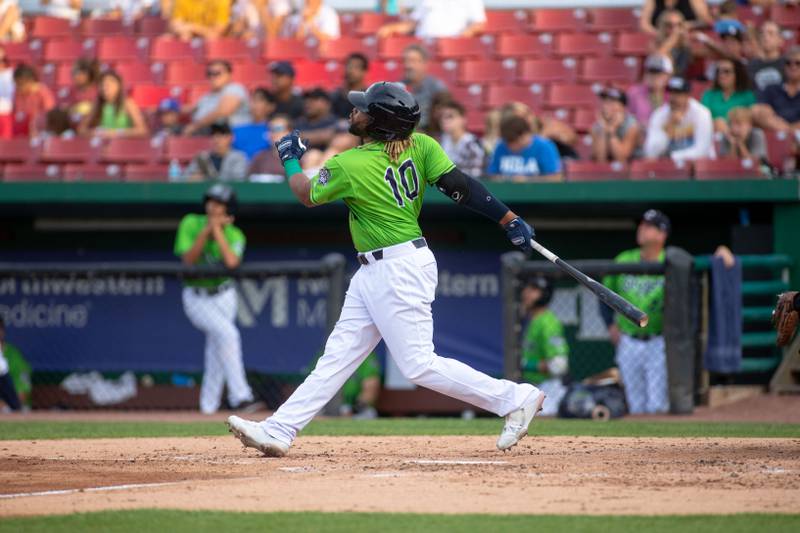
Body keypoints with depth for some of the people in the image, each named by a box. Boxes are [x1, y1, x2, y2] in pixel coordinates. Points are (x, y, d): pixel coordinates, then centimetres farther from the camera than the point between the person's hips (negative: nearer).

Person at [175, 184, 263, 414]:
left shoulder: (235, 235, -8)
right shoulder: (191, 224, -10)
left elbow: (232, 261, -29)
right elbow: (188, 260, -20)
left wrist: (217, 230, -24)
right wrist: (206, 231, -25)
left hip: (224, 296, 3)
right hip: (196, 298, -3)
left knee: (217, 351, 8)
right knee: (227, 333, -24)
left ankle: (208, 406, 24)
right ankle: (240, 397, -25)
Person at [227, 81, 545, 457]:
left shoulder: (349, 166, -16)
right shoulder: (419, 146, 0)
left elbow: (307, 195, 2)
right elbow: (460, 186, -10)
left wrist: (290, 159, 20)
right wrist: (510, 220, -10)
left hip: (400, 269, -10)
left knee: (419, 365, -6)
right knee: (338, 355, 7)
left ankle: (515, 398, 0)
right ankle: (278, 432, 7)